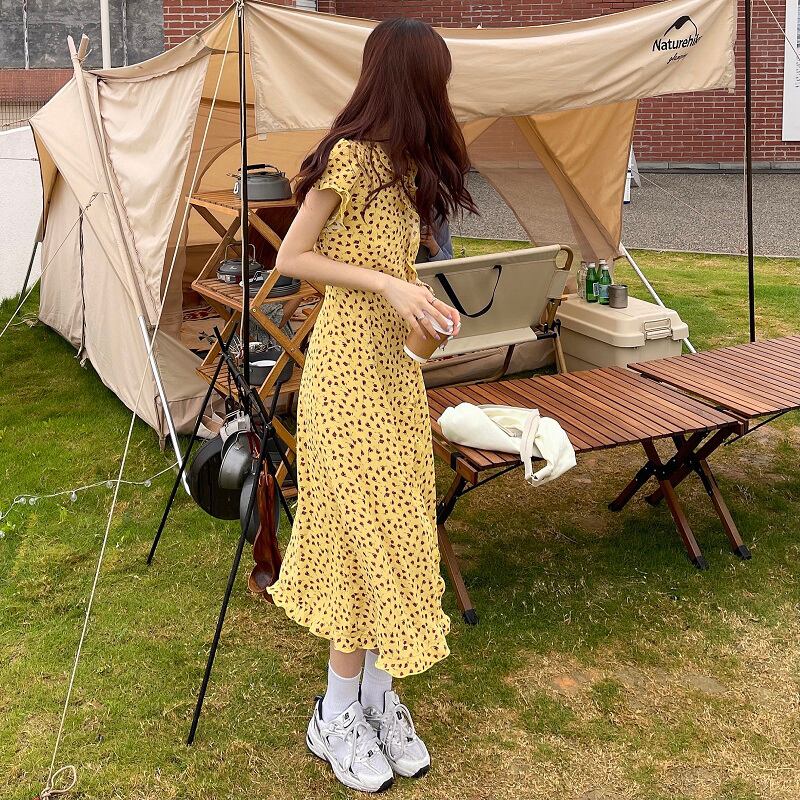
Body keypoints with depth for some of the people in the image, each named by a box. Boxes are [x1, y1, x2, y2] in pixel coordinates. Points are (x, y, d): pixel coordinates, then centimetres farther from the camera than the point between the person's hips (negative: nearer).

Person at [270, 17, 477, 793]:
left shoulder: (401, 165, 12)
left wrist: (423, 301, -4)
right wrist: (387, 286, -18)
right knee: (367, 534, -2)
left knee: (394, 532, 11)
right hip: (349, 371, -8)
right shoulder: (349, 157, -13)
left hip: (395, 369, 9)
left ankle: (378, 696, 24)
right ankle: (337, 715, 14)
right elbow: (290, 259, -12)